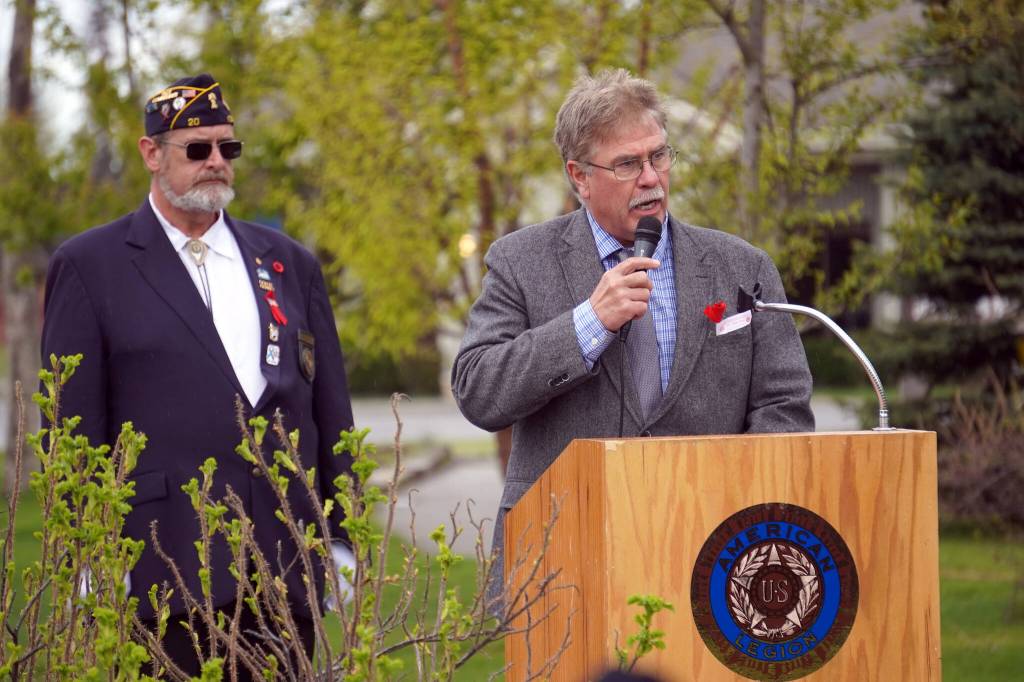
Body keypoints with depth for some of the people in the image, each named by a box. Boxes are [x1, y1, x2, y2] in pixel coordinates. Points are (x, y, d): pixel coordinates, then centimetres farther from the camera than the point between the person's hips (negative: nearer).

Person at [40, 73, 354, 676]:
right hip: (162, 578, -4)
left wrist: (343, 544, 12)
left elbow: (330, 410, 18)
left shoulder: (290, 263, 17)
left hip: (286, 573, 4)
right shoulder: (89, 266, 5)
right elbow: (74, 423, 1)